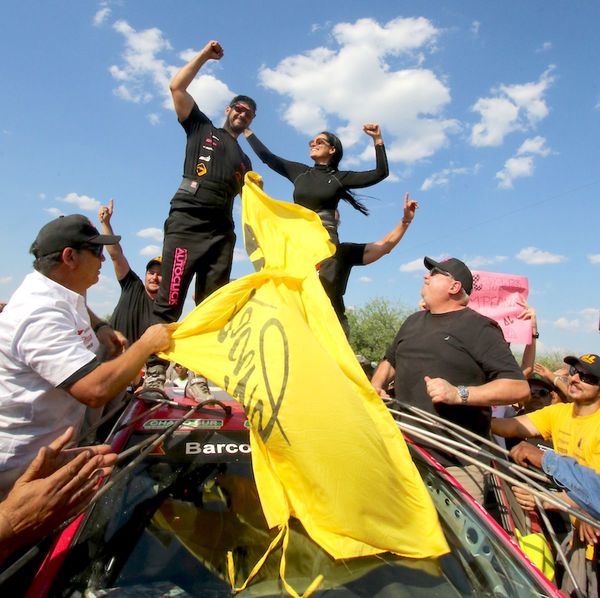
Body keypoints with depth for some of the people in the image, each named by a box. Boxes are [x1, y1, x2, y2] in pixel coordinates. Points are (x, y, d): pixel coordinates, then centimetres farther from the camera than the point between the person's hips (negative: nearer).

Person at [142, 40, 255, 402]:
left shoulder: (244, 160, 28)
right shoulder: (201, 128, 19)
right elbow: (177, 87, 9)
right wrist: (205, 55, 13)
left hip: (222, 233, 4)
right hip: (185, 223, -4)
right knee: (170, 300, -12)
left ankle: (198, 377, -1)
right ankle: (155, 372, -9)